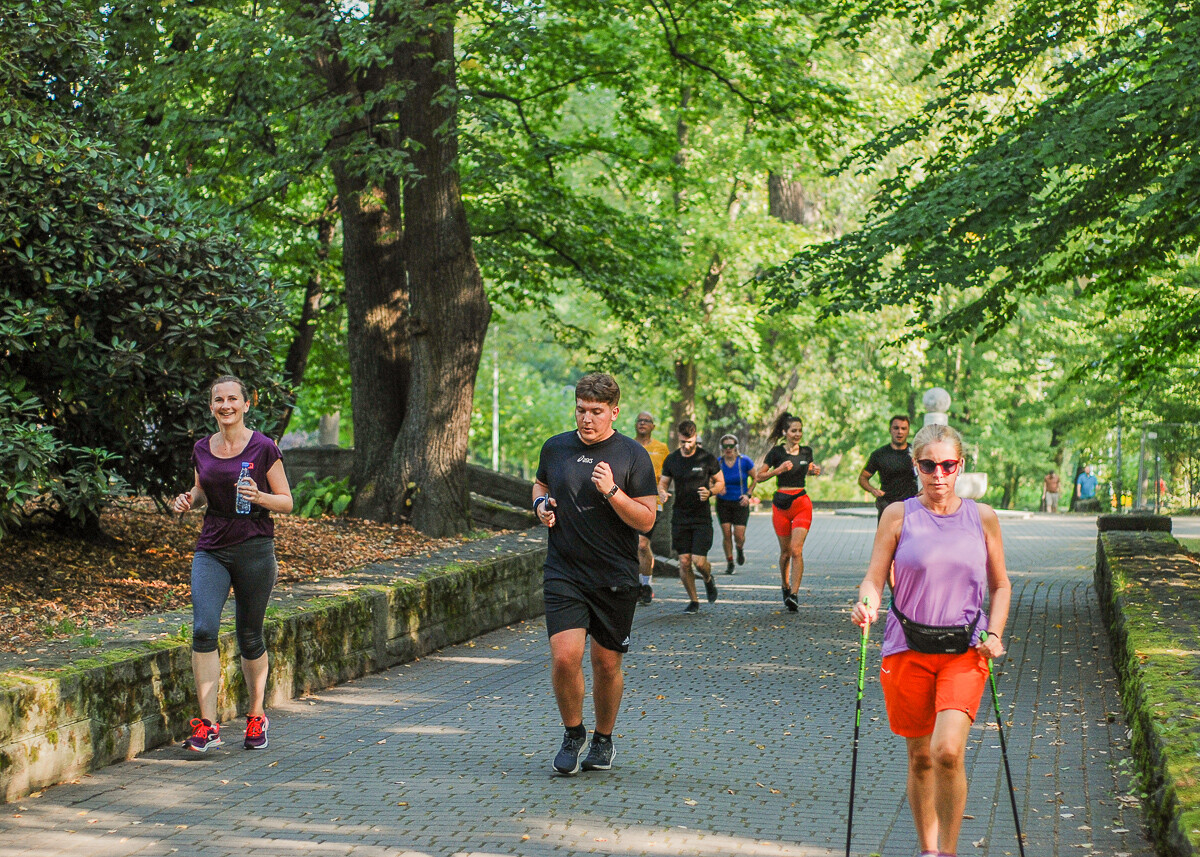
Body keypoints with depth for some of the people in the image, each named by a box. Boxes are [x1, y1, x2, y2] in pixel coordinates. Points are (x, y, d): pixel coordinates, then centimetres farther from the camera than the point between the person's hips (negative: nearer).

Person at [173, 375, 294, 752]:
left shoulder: (263, 448, -5)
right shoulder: (202, 449, 8)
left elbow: (286, 501, 0)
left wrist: (258, 496, -20)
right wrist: (189, 499, 1)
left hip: (254, 550, -3)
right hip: (211, 551, 3)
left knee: (250, 637, 6)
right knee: (203, 629, -15)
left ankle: (256, 717, 27)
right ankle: (207, 725, -13)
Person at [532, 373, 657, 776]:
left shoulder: (633, 455, -3)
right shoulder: (555, 448, 6)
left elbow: (646, 520, -6)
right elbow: (540, 483, 27)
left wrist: (611, 491, -19)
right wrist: (541, 504, 5)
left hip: (615, 577, -1)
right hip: (563, 573, 1)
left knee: (607, 663, 7)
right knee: (564, 656, -13)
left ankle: (603, 740, 30)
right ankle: (573, 734, 11)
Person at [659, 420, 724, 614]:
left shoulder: (707, 458, -4)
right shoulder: (671, 460, 4)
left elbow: (720, 483, 5)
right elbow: (663, 483, 13)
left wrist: (710, 492, -16)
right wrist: (662, 493, -11)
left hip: (702, 517, -3)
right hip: (680, 516, 3)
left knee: (699, 561, -10)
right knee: (684, 562, 0)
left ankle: (708, 579, 25)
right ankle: (693, 601, 15)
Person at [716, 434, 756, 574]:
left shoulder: (745, 461, -9)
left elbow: (755, 478, 2)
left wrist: (748, 494, -9)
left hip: (740, 503, -1)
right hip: (723, 503, 1)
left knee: (739, 536, -7)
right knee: (726, 534, -4)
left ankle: (740, 549, 29)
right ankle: (729, 562, 14)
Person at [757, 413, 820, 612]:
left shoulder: (806, 452, 6)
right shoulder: (776, 452, -3)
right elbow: (759, 476, -2)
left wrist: (815, 471, 3)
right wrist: (778, 470, -16)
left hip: (802, 503, 1)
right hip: (781, 504, -1)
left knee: (796, 550, -13)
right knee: (785, 551, 9)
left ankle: (794, 594, -16)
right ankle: (785, 586, 33)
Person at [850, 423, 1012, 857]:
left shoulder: (982, 518, 5)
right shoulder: (899, 515, 1)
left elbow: (1000, 585, 13)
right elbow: (874, 580, -1)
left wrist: (994, 633, -2)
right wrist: (866, 606, -23)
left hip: (965, 651, 0)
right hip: (908, 650, 1)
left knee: (948, 751, -18)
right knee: (919, 757, 9)